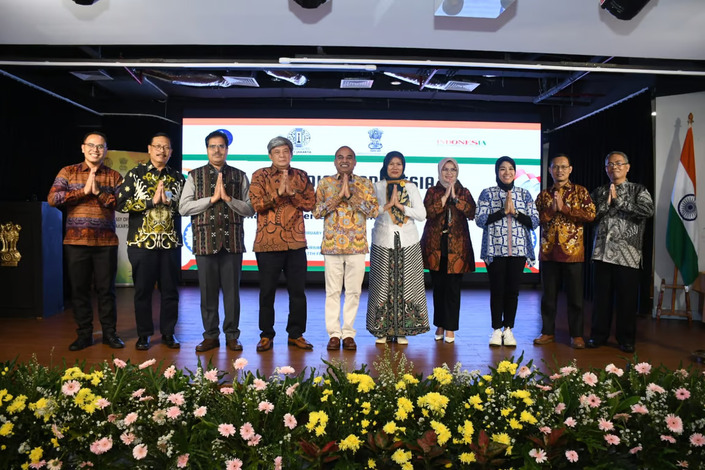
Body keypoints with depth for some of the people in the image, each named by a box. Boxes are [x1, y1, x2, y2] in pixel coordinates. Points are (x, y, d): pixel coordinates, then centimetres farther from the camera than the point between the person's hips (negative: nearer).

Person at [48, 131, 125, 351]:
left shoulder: (114, 176, 8)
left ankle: (110, 332, 16)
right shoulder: (68, 172, 8)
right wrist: (84, 191, -11)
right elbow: (52, 198, -5)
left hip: (106, 242, 0)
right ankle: (84, 334, 18)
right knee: (79, 289, 6)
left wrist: (99, 192, -15)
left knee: (106, 289, 5)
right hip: (76, 241, 1)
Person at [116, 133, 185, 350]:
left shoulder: (178, 177, 10)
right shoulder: (135, 174, 4)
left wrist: (169, 202, -12)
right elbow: (121, 203, -6)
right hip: (142, 241, -2)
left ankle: (168, 333, 19)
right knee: (143, 290, 5)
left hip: (170, 242, 2)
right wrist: (151, 201, -10)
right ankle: (143, 335, 19)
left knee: (170, 290, 6)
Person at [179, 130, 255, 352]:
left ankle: (232, 336, 16)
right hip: (205, 240, 0)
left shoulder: (240, 176, 10)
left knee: (232, 291, 5)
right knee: (208, 291, 6)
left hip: (232, 241, 0)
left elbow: (249, 209, 3)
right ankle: (211, 336, 18)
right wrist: (212, 198, -9)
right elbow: (183, 208, -1)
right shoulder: (194, 176, 9)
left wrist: (228, 198, -11)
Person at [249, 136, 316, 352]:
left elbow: (310, 203, 2)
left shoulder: (301, 176, 10)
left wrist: (292, 193, -12)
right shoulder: (260, 176, 3)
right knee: (267, 291, 5)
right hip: (267, 243, -2)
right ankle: (266, 335, 19)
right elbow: (257, 204, -9)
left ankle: (296, 334, 20)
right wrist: (278, 193, -19)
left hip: (296, 243, 2)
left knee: (298, 291, 6)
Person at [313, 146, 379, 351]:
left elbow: (374, 210, -3)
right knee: (333, 291, 3)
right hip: (332, 244, 0)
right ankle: (334, 333, 12)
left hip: (357, 245, 1)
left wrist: (351, 195, -12)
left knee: (353, 291, 4)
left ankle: (348, 333, 14)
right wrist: (338, 195, -11)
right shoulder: (325, 183, 7)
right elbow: (316, 211, -1)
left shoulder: (365, 184, 7)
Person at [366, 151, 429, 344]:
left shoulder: (411, 188, 11)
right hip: (383, 242, -1)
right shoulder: (377, 187, 8)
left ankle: (402, 331, 9)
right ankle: (382, 330, 9)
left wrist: (401, 206, -9)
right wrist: (388, 205, -15)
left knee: (405, 285, 0)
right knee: (383, 285, -2)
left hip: (408, 242, 1)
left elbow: (422, 214, 2)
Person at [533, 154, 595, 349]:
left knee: (575, 296, 4)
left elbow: (590, 214, -8)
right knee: (548, 295, 9)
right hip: (548, 251, 2)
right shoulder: (543, 195, 11)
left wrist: (564, 208, -13)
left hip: (572, 251, -2)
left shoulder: (580, 192, 5)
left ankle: (576, 335, 16)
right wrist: (551, 209, -13)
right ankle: (548, 332, 19)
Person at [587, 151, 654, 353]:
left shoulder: (638, 190, 6)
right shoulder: (599, 192, 14)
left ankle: (626, 338, 15)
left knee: (627, 298, 2)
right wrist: (606, 203, -8)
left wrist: (618, 201, -8)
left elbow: (648, 210, -11)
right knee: (602, 296, 7)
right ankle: (599, 335, 18)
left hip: (627, 253, -2)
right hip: (602, 251, 2)